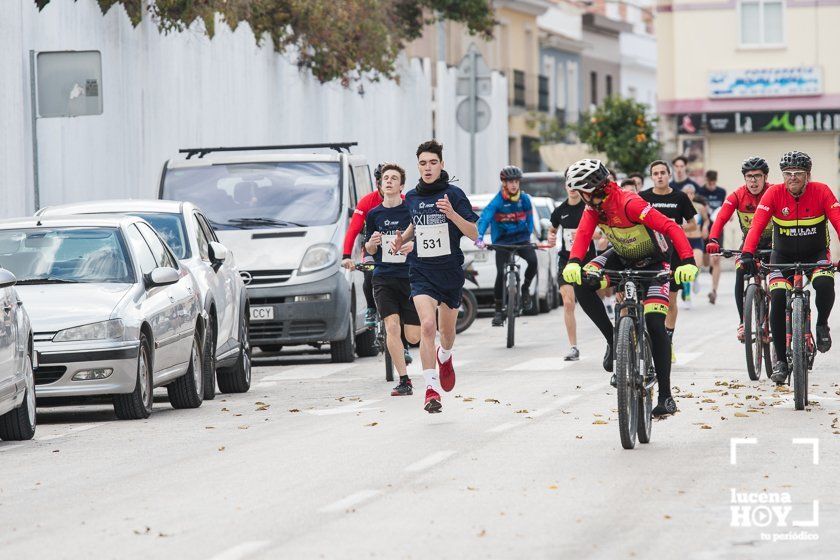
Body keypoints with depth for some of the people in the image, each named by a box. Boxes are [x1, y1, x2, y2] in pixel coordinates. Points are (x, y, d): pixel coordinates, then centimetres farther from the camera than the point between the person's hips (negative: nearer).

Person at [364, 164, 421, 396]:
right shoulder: (374, 214, 8)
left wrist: (414, 245, -18)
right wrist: (371, 244, -7)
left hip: (410, 277, -2)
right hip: (383, 278, 2)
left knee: (413, 337, -1)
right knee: (392, 327, -16)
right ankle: (404, 381, -10)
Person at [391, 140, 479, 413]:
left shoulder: (453, 194, -7)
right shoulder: (411, 197, 5)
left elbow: (474, 234, -9)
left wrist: (452, 214, -25)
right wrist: (402, 239, 6)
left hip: (450, 271, -1)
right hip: (422, 272, 1)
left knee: (447, 331, 15)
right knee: (427, 325, -21)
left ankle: (445, 357, 52)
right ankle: (431, 388, -21)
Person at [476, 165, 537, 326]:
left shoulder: (525, 199, 0)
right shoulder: (497, 201, -12)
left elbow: (529, 219, 9)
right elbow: (484, 218, -23)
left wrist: (532, 237, -2)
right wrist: (479, 238, -38)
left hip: (521, 238, 2)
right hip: (502, 241, -2)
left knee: (533, 261, -26)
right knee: (501, 274, -13)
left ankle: (525, 288, 2)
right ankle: (497, 310, 1)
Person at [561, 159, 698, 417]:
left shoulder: (628, 203, -31)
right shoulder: (594, 206, -11)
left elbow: (671, 227, -37)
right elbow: (583, 234, -21)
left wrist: (688, 262, -50)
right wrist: (573, 263, -42)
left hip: (653, 262, -6)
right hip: (622, 258, 6)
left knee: (655, 324, -17)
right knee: (582, 283, -19)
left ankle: (666, 396, -11)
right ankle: (613, 341, -3)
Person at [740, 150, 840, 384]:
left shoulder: (821, 191, -16)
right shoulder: (774, 193, -15)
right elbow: (757, 225, -25)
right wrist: (747, 254, -41)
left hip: (816, 253, -1)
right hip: (783, 255, 1)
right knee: (778, 299, -19)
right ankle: (780, 361, -4)